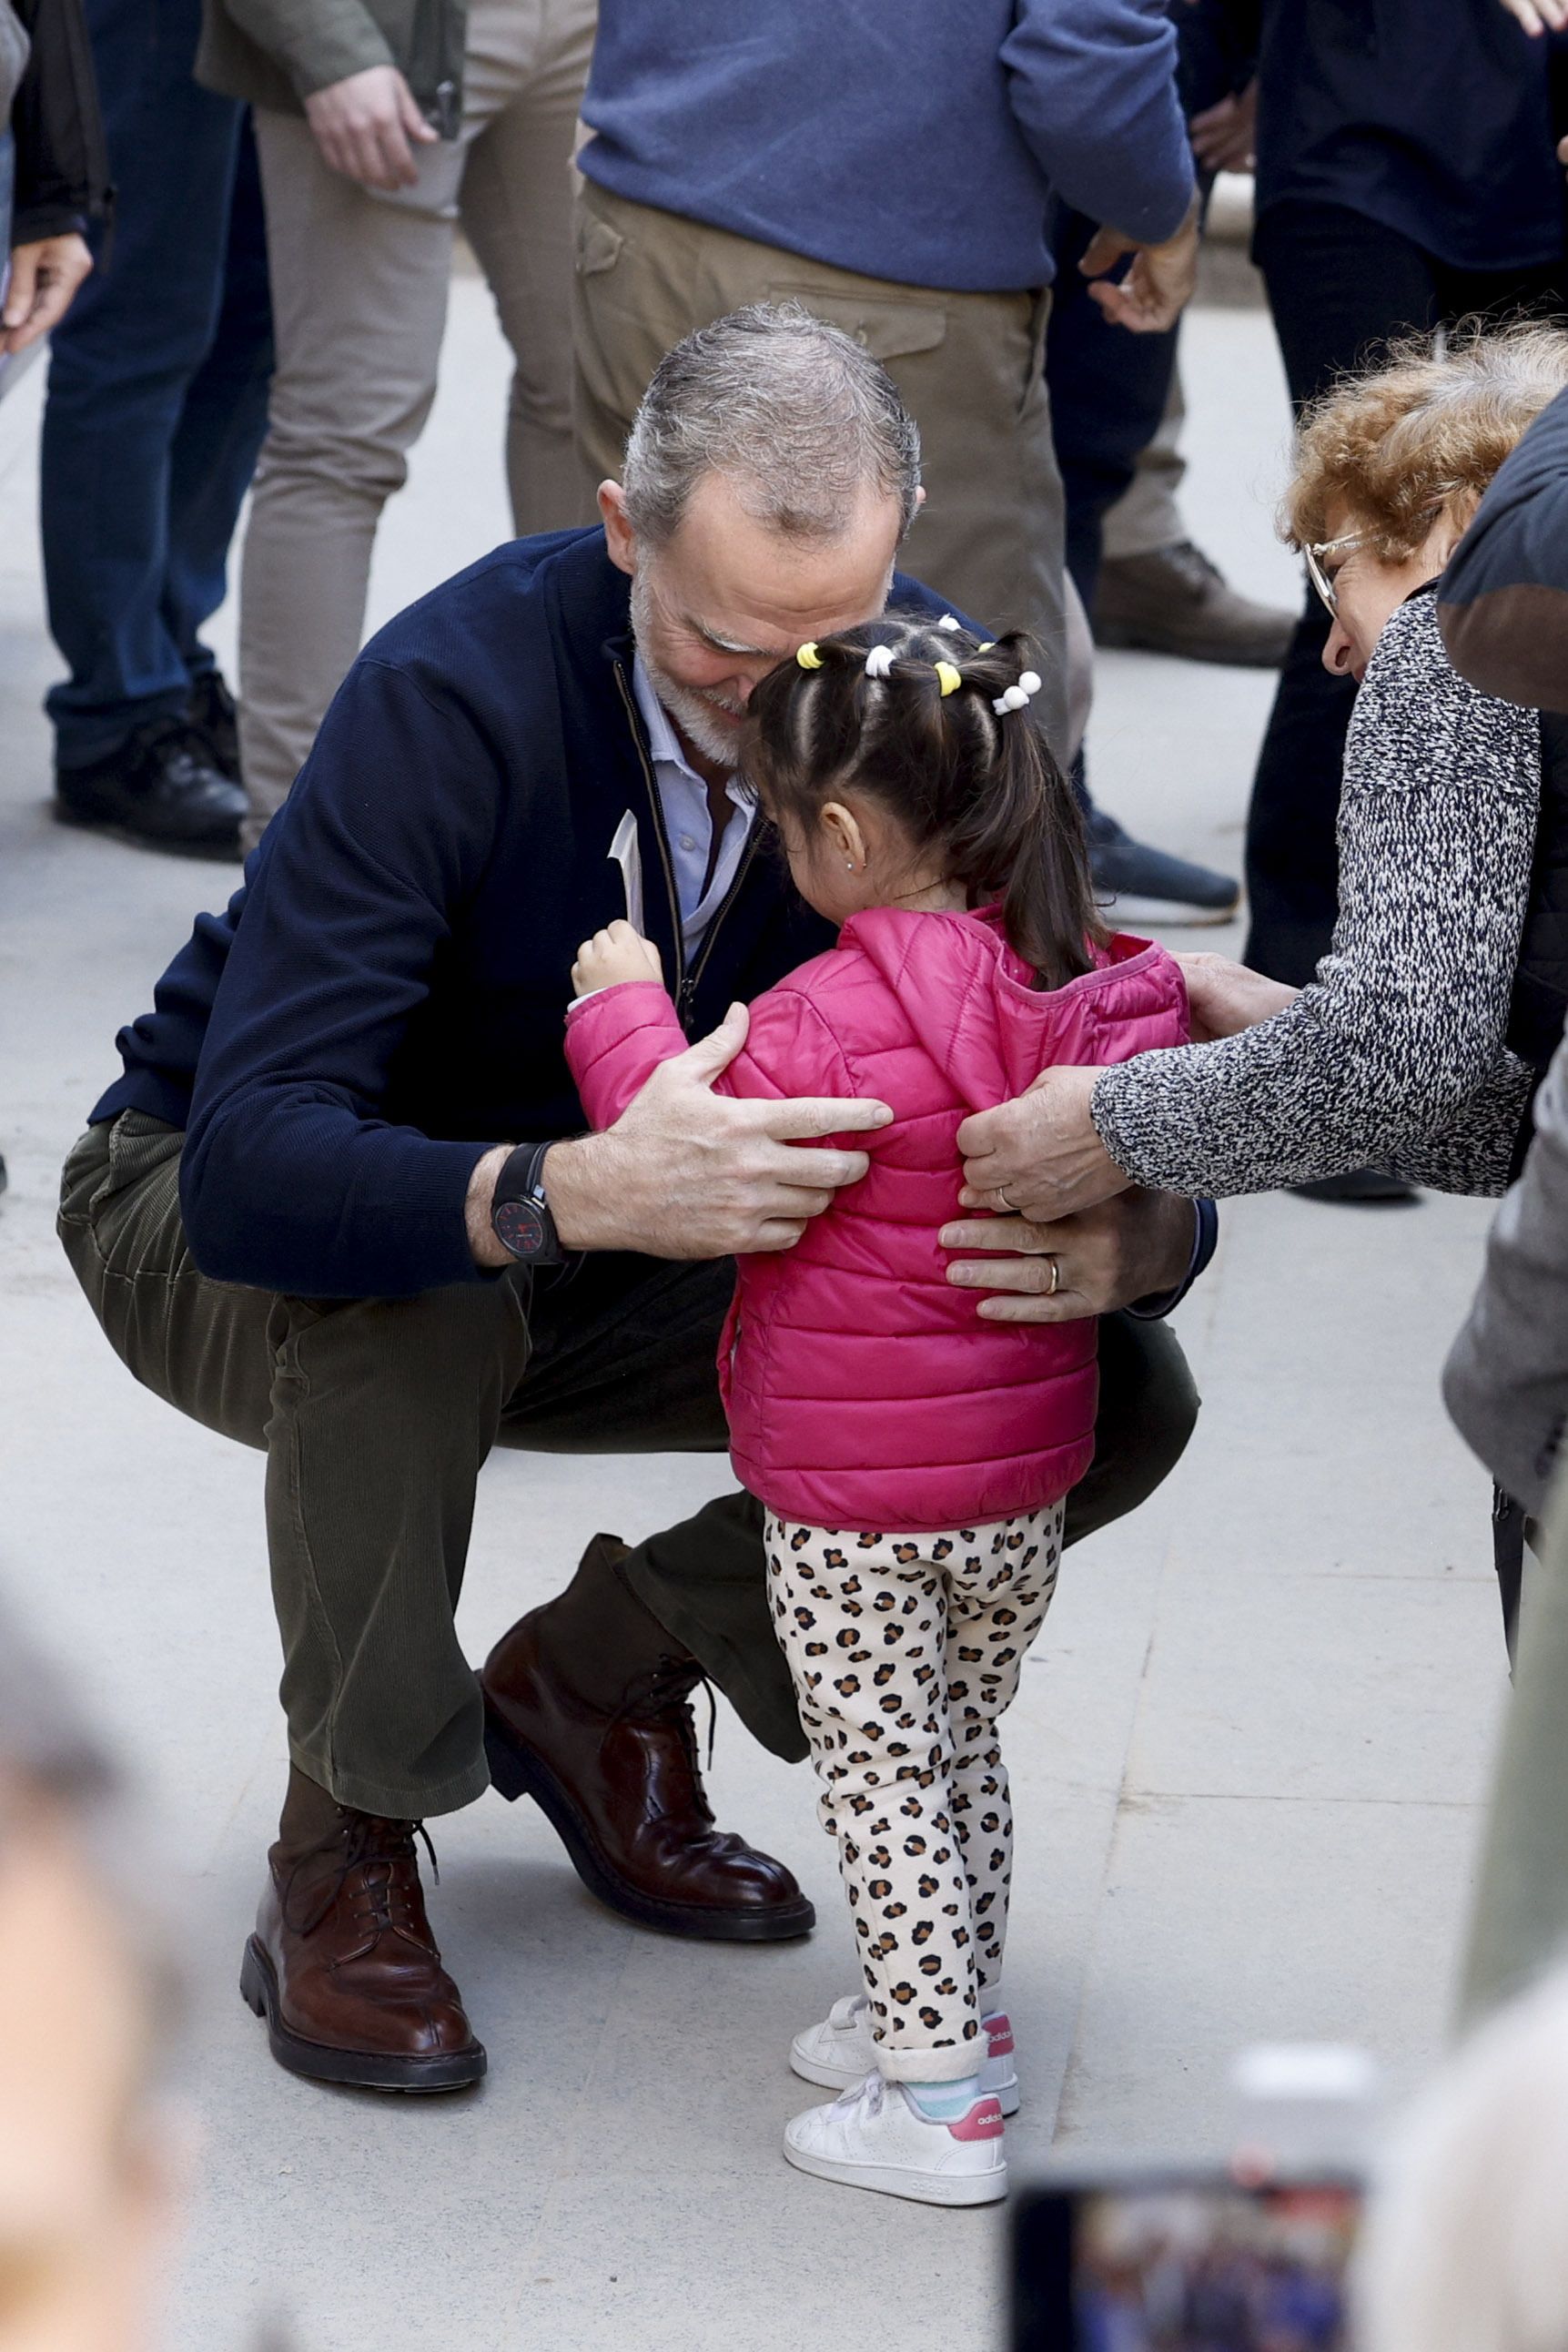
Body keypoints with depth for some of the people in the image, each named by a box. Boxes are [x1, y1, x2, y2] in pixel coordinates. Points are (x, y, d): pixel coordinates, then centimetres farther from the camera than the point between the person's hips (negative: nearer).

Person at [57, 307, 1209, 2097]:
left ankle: (596, 1677, 6)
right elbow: (251, 1170, -42)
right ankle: (342, 1858, -16)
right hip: (218, 1221, -4)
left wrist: (1140, 1234, -41)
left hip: (602, 1272, 4)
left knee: (1119, 1396, -13)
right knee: (412, 1299, -41)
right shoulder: (456, 692, -34)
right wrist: (585, 1195, -59)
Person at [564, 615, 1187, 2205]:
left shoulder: (839, 1017, -26)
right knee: (963, 1751, 23)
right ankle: (958, 2004, 37)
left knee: (882, 1788, 4)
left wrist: (626, 1007, -9)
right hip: (1028, 1478, 7)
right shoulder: (1068, 985, -4)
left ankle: (937, 2103, 8)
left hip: (856, 1504, -7)